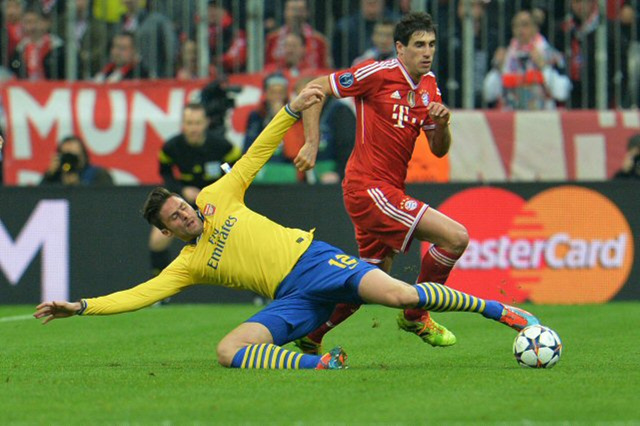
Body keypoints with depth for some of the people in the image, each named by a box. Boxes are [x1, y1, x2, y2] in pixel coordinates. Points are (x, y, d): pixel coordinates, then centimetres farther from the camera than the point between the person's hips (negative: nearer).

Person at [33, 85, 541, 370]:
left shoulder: (217, 198, 11)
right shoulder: (186, 266, 10)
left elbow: (258, 153, 14)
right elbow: (139, 294, 4)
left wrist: (292, 111, 4)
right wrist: (81, 307, -4)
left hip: (314, 259, -2)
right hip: (291, 301, 2)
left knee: (399, 293, -23)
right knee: (229, 350, -24)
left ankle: (503, 311, -16)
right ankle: (323, 363, -28)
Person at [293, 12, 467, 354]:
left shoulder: (429, 86, 11)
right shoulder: (378, 74, -12)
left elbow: (439, 150, 13)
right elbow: (315, 88, -8)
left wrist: (441, 124, -9)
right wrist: (311, 144, -12)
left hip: (387, 191, 9)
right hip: (369, 188, -9)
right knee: (456, 237, -17)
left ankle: (310, 337, 31)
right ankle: (415, 315, 1)